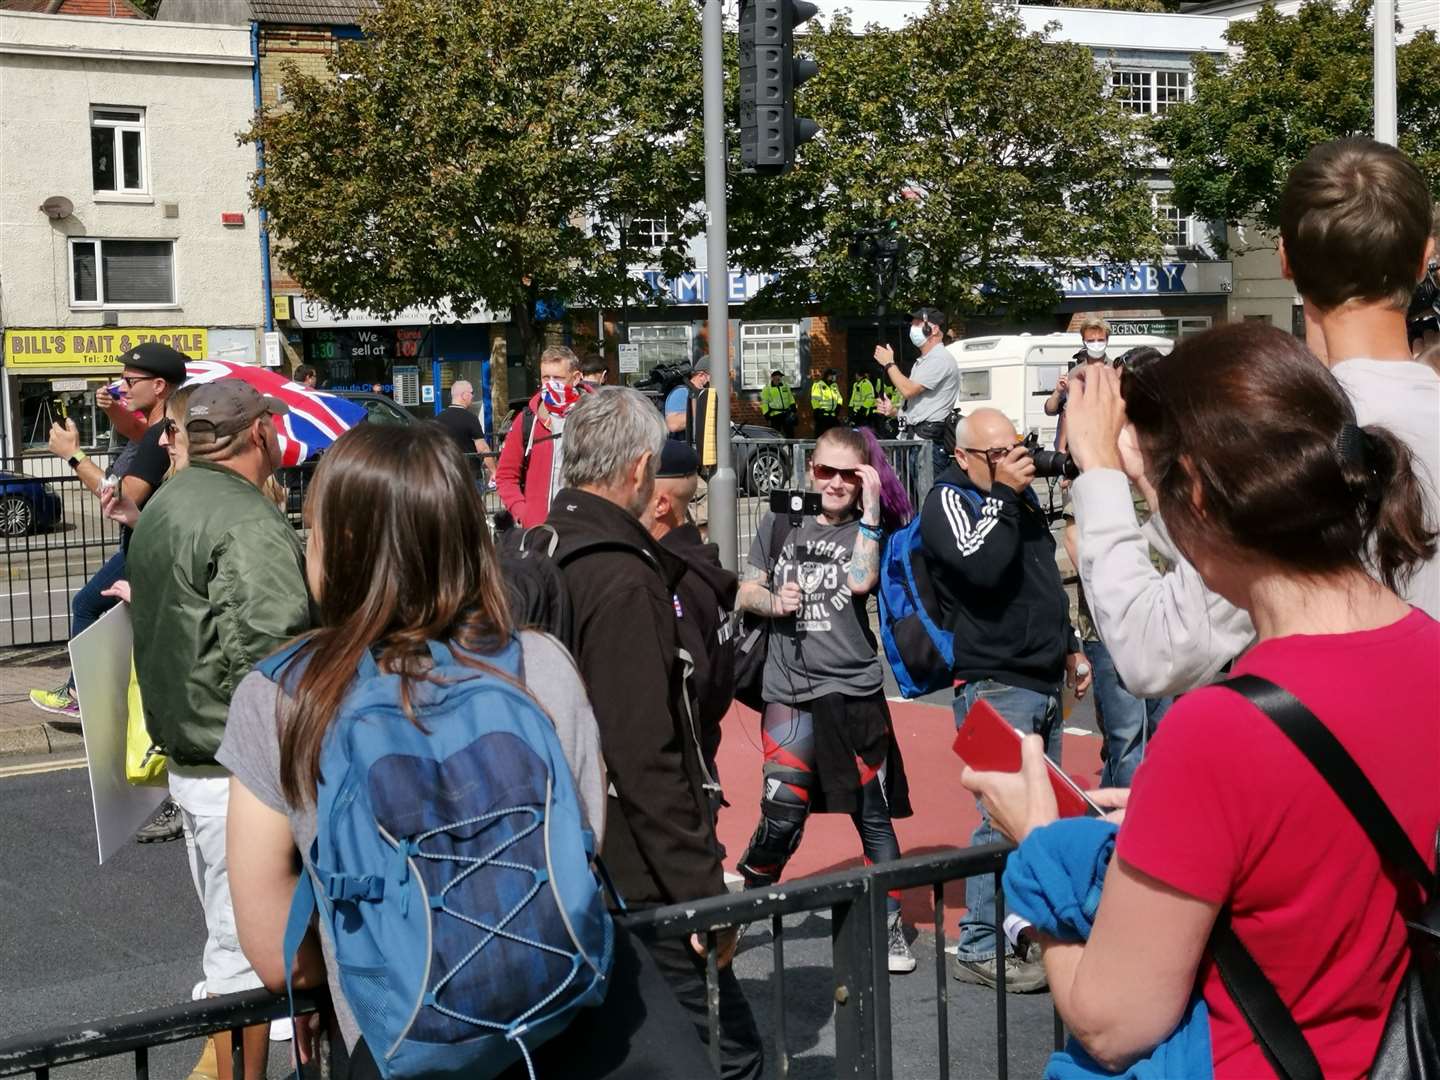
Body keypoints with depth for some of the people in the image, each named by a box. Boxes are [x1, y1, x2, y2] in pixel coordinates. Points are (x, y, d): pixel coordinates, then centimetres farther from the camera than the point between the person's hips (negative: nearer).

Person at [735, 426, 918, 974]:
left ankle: (890, 925, 16)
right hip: (788, 692, 1)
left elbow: (860, 580, -16)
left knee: (874, 814, 4)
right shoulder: (780, 524, 9)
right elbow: (747, 592, 14)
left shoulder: (868, 528, 3)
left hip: (854, 691, 0)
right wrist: (773, 602, -6)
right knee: (782, 815, -6)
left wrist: (870, 509, -14)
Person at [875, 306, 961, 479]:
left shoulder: (940, 359, -11)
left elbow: (908, 390, -17)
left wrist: (889, 364, -4)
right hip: (917, 436, 10)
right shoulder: (923, 361, 23)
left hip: (930, 440, -10)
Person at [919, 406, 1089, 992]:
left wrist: (1069, 644, 26)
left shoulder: (1022, 494, 17)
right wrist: (1003, 493, -21)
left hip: (1043, 681, 9)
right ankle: (979, 948, -5)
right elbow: (983, 566, -27)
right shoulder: (947, 502, -8)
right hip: (993, 685, -9)